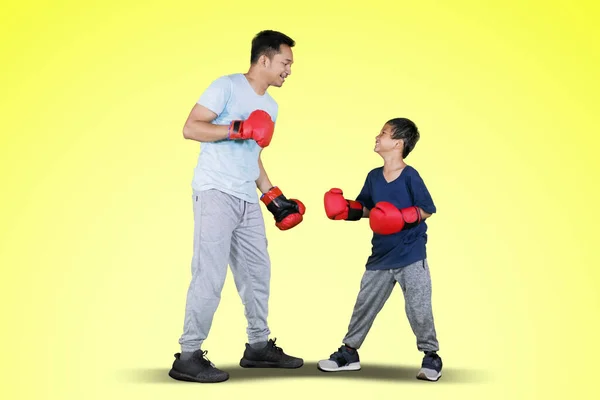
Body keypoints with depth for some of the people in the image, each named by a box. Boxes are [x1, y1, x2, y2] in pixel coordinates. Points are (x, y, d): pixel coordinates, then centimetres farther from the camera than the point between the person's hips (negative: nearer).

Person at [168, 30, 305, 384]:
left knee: (258, 272, 12)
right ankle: (188, 357, -3)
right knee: (210, 275, -11)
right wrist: (237, 129, -21)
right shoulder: (227, 86, -5)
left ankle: (259, 346, 25)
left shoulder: (270, 106, 18)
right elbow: (190, 128, -12)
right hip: (216, 194, -8)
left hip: (248, 200, 8)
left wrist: (274, 198, 21)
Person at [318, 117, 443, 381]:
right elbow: (365, 208, 11)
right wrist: (345, 209, -5)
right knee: (364, 304, 11)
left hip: (411, 256, -6)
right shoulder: (374, 176, 4)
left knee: (418, 309, 0)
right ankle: (349, 352, 24)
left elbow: (427, 210, -11)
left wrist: (402, 217, -24)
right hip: (381, 256, 6)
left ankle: (431, 356, 18)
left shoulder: (410, 176, -14)